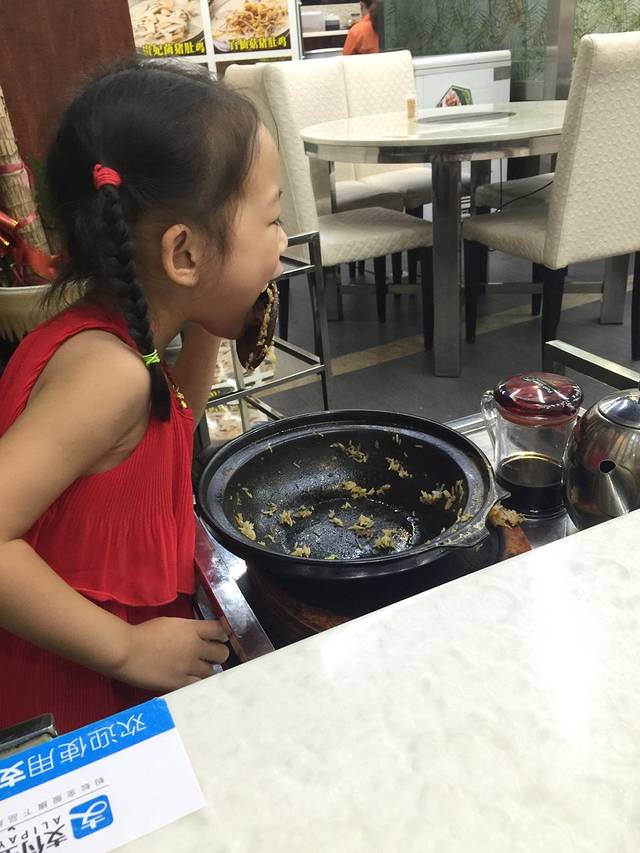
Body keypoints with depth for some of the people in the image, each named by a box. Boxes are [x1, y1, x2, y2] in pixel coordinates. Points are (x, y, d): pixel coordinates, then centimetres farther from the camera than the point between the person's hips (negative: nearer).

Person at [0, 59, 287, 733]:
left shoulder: (115, 333, -4)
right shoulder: (108, 369, -30)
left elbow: (162, 434, 16)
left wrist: (204, 331, 2)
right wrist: (128, 648, -25)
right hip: (66, 691, -7)